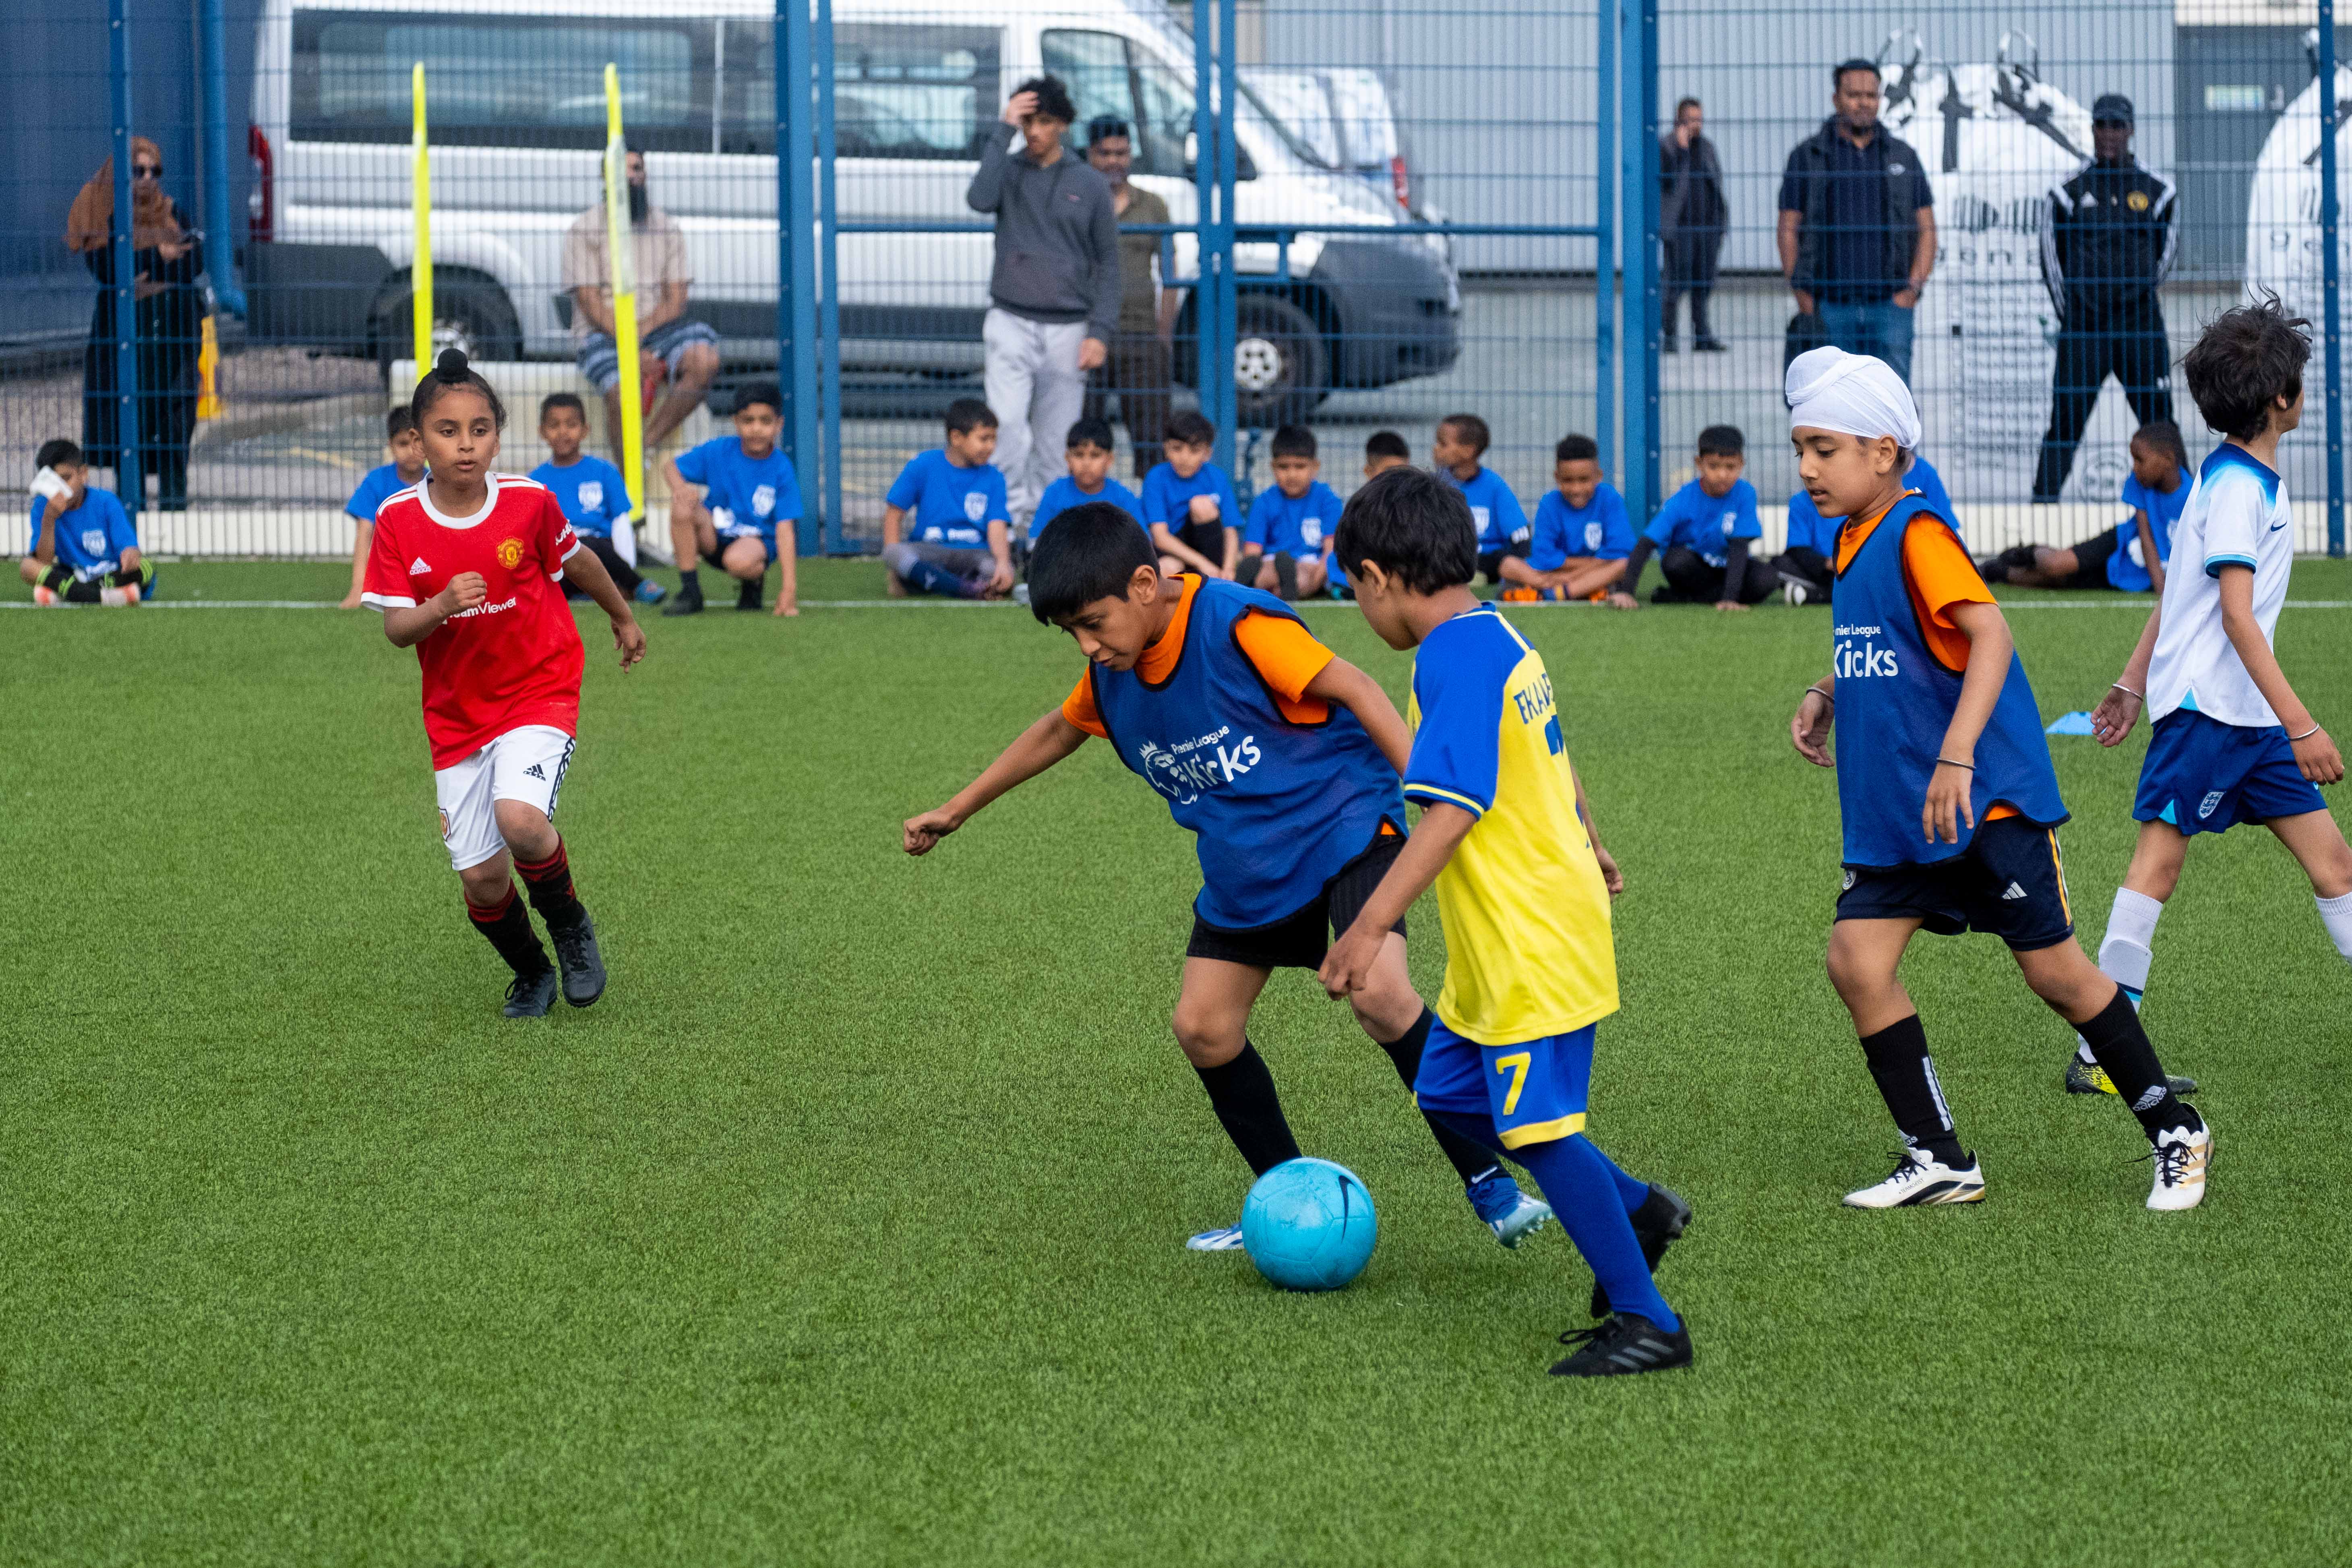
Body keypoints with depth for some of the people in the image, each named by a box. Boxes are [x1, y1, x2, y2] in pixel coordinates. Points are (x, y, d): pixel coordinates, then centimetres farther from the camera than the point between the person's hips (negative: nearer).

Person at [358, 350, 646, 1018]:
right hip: (456, 711, 2)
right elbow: (396, 628, -8)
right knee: (480, 876, 0)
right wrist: (442, 605, -29)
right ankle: (531, 974, 30)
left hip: (540, 692, -2)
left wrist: (623, 617, 26)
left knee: (519, 819, -28)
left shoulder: (528, 503, -11)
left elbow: (576, 560, 10)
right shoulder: (399, 520, -9)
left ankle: (569, 924, 2)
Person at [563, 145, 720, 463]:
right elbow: (592, 306, -5)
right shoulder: (584, 230, 2)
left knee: (705, 360, -29)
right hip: (602, 333, -3)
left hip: (656, 328, 3)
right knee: (621, 393, -34)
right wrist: (631, 350, -18)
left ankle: (649, 440, -27)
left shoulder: (667, 228, 12)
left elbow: (676, 300, 5)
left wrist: (640, 333, -14)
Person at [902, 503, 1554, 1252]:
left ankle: (1490, 1187, -18)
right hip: (1243, 868, 8)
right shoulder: (1112, 673, 0)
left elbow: (1353, 689, -22)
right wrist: (955, 812, 25)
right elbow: (1056, 732, 20)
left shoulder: (1236, 624, -24)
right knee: (1202, 1026, 1)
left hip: (1343, 824, -8)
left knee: (1379, 992, -28)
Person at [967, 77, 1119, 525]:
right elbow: (980, 199, -18)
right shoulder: (1008, 170, 6)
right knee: (1008, 422, -18)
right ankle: (1013, 511, -16)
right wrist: (1003, 132, -14)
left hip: (1067, 330, 1)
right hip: (1011, 323, -1)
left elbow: (1108, 264, 8)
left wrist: (1100, 332, -2)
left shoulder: (1088, 184, 8)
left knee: (1054, 438, 2)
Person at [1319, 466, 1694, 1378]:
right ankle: (1637, 1211, 28)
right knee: (1450, 1093, 18)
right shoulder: (1502, 640, 11)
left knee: (1537, 1125, -8)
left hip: (1532, 943, -10)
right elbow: (1553, 763, 26)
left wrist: (1370, 927, -31)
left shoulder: (1454, 658, -20)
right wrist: (1587, 849, 43)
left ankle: (1645, 1321, -4)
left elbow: (1450, 811, -28)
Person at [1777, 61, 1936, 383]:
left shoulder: (1903, 157, 9)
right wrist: (1802, 295, -5)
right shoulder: (1807, 157, 5)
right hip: (1830, 306, 0)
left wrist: (1913, 288, -4)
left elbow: (1927, 230, 10)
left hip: (1890, 305, 0)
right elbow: (1789, 230, 5)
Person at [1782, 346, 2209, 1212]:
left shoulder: (1915, 533, -16)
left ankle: (2175, 1134, 16)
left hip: (1986, 800, -8)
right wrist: (1826, 694, 10)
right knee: (1856, 958, -5)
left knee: (2054, 971, -2)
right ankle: (1938, 1160, 3)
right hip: (1896, 815, 8)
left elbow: (1990, 633, -28)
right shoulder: (1856, 541, 12)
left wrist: (1957, 753, -37)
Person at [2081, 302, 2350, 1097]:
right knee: (2159, 860, -7)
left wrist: (2133, 684, 25)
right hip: (2205, 707, -10)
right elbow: (2236, 614, -22)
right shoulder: (2238, 486, -15)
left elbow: (2176, 590, 21)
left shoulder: (2244, 478, 15)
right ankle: (2102, 1053, -6)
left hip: (2252, 718, 10)